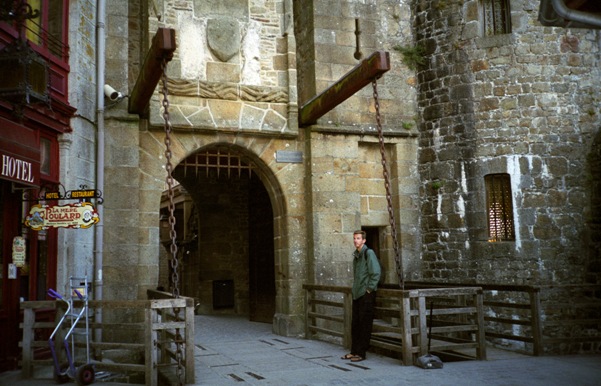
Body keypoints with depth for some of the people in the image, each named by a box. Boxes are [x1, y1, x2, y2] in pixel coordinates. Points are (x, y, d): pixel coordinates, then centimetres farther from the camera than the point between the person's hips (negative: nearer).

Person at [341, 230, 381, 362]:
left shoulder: (369, 253, -10)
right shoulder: (356, 254, 15)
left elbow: (376, 273, -16)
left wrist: (369, 289, -15)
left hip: (366, 294, -8)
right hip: (357, 294, 8)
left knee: (364, 324, -2)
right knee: (355, 324, 12)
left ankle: (362, 353, 3)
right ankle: (354, 351, 20)